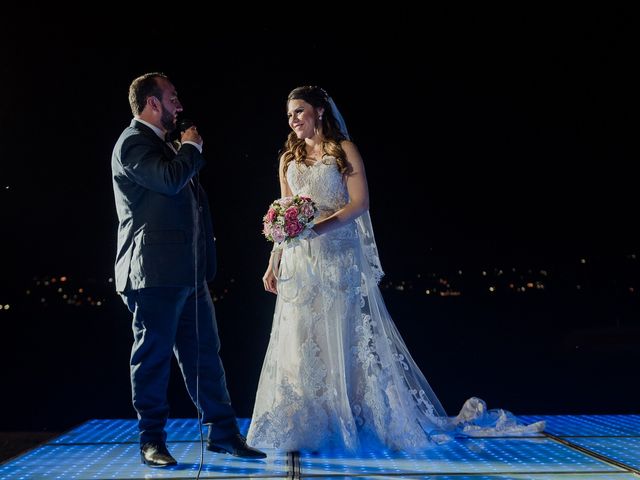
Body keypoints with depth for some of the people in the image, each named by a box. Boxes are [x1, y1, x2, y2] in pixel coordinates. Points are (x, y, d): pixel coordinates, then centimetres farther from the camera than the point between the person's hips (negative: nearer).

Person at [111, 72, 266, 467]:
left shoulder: (160, 143, 22)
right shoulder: (133, 142, -9)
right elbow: (169, 180, -24)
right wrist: (192, 147, -9)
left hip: (187, 271, 10)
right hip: (155, 272, -10)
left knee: (205, 352, 11)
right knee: (154, 356, 0)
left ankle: (223, 432, 18)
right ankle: (152, 441, 11)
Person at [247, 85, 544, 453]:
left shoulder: (344, 150, 0)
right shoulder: (289, 159, 14)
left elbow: (360, 202, -10)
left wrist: (316, 228, -21)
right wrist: (273, 264, 8)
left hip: (339, 257, -5)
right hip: (299, 262, 5)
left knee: (345, 337, -1)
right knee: (301, 342, 3)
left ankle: (352, 420, 10)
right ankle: (306, 426, 10)